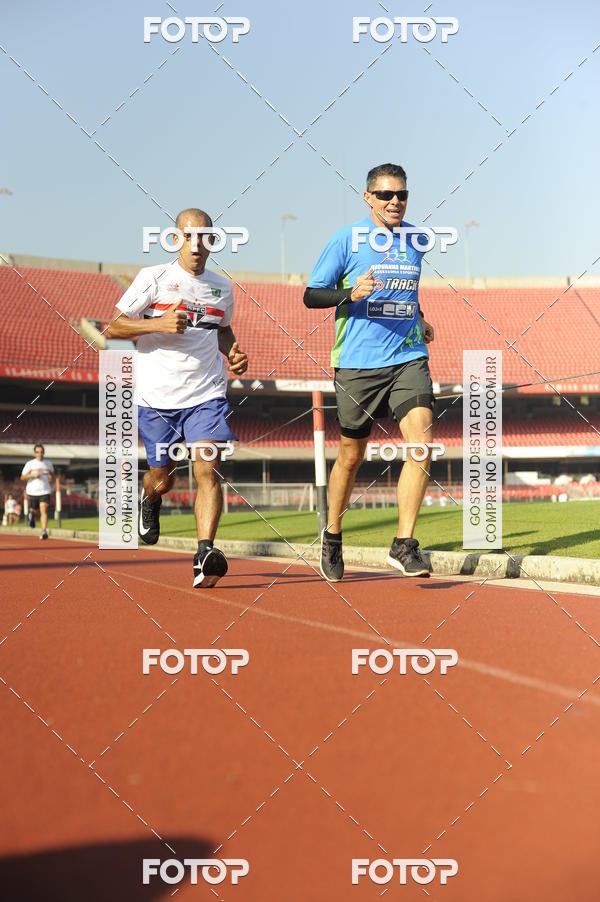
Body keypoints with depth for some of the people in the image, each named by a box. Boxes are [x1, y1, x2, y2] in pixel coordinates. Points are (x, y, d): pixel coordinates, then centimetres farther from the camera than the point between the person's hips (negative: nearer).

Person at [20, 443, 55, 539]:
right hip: (32, 491, 0)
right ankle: (32, 515, 52)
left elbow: (52, 473, 24)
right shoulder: (30, 463, -2)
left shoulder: (48, 463, 6)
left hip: (45, 491, 0)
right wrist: (32, 474, -18)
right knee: (34, 510, 14)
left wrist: (51, 476, 0)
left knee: (44, 510, -17)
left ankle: (44, 531, -23)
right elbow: (22, 477, -2)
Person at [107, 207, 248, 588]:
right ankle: (149, 500, 46)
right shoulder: (154, 278, -2)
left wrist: (233, 353, 8)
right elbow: (114, 327, -3)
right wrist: (158, 324, -18)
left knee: (207, 470, -16)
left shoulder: (222, 287, 10)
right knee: (162, 479, 9)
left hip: (207, 394, 2)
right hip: (158, 398, -1)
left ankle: (205, 554, -24)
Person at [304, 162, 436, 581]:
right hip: (357, 362, -3)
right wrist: (351, 294, -18)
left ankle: (404, 545, -9)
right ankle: (332, 537, 30)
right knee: (351, 455, 6)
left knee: (421, 441, -16)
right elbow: (311, 295, -3)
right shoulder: (347, 240, -3)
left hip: (409, 358, 3)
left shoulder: (416, 240, 11)